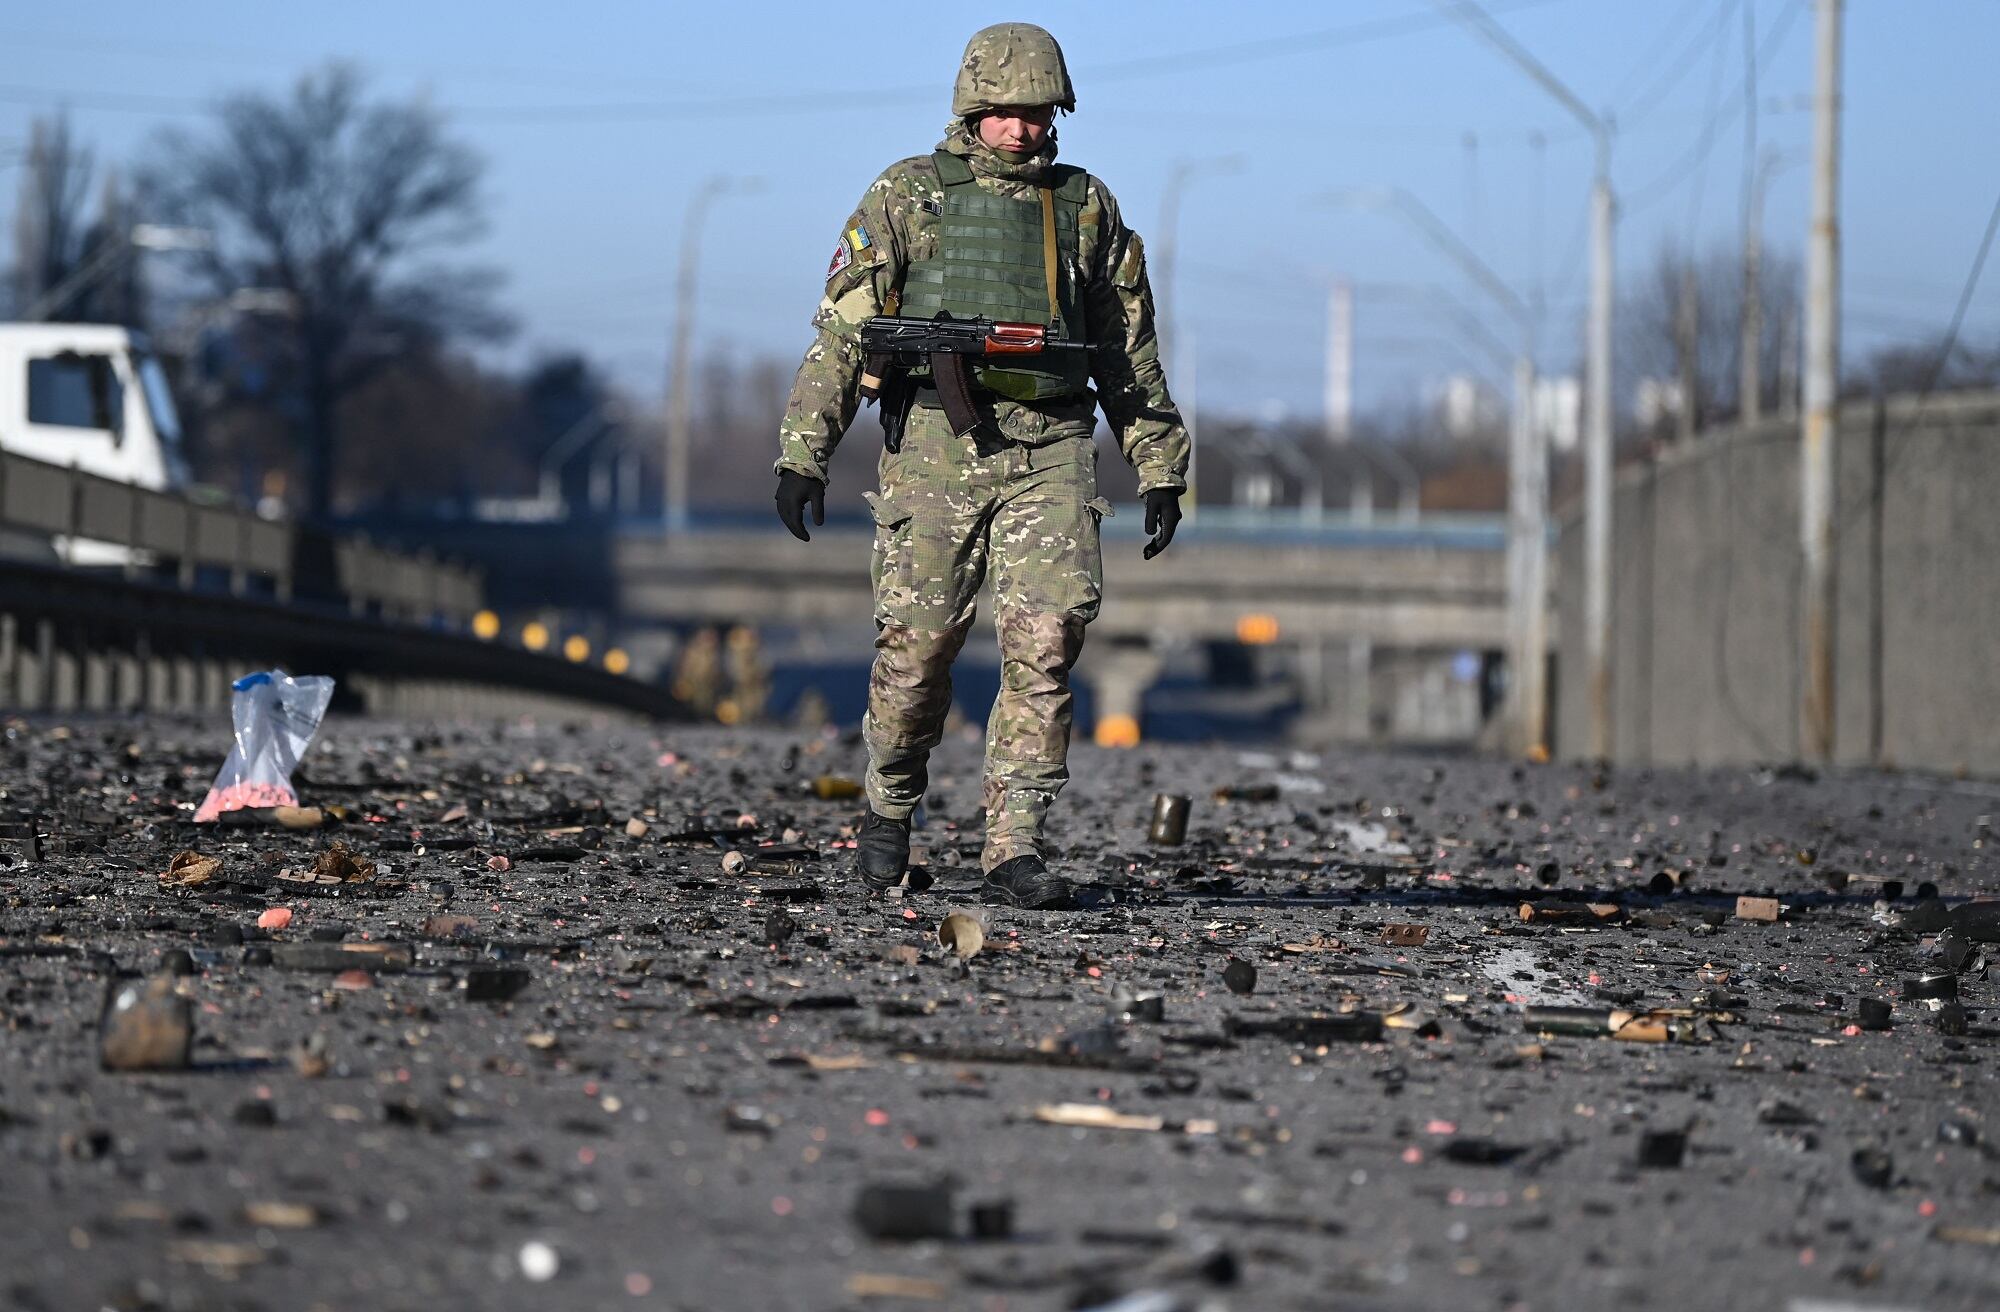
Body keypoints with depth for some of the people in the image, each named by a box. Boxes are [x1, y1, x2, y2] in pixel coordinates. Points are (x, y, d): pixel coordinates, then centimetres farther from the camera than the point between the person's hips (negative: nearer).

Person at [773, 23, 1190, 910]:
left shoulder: (1086, 207, 14)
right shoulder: (907, 197, 6)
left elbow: (1131, 351, 18)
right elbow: (841, 330, 3)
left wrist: (1161, 470, 13)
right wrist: (802, 455, -4)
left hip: (1050, 451, 1)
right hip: (937, 444, -1)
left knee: (1045, 643, -11)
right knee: (918, 644, 0)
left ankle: (1013, 851, -9)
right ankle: (891, 804, 27)